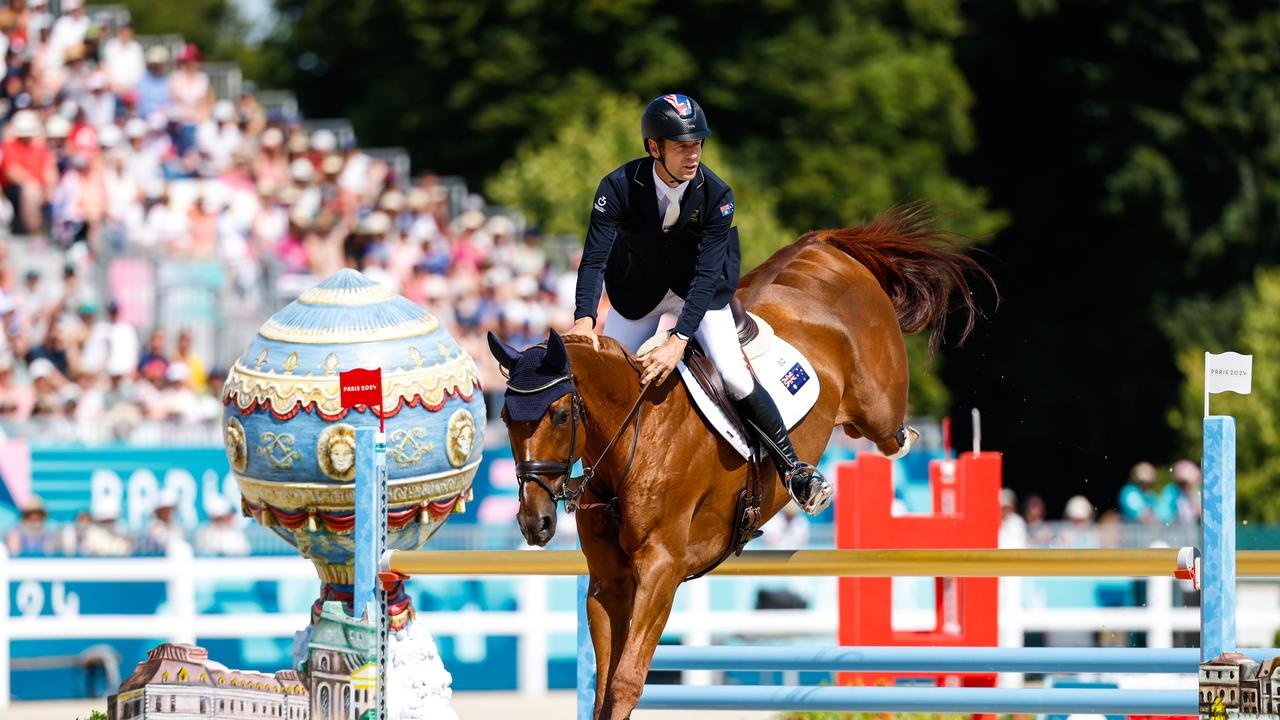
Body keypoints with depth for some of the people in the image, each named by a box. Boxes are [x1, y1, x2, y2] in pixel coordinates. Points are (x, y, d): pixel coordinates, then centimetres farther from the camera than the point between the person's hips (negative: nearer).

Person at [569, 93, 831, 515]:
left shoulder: (716, 195, -26)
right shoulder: (619, 187, -25)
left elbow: (706, 274, -29)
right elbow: (594, 257, -30)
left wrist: (678, 342, -39)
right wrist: (584, 320, -46)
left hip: (699, 290, -1)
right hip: (639, 290, 2)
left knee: (734, 377, -16)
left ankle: (792, 469, -3)